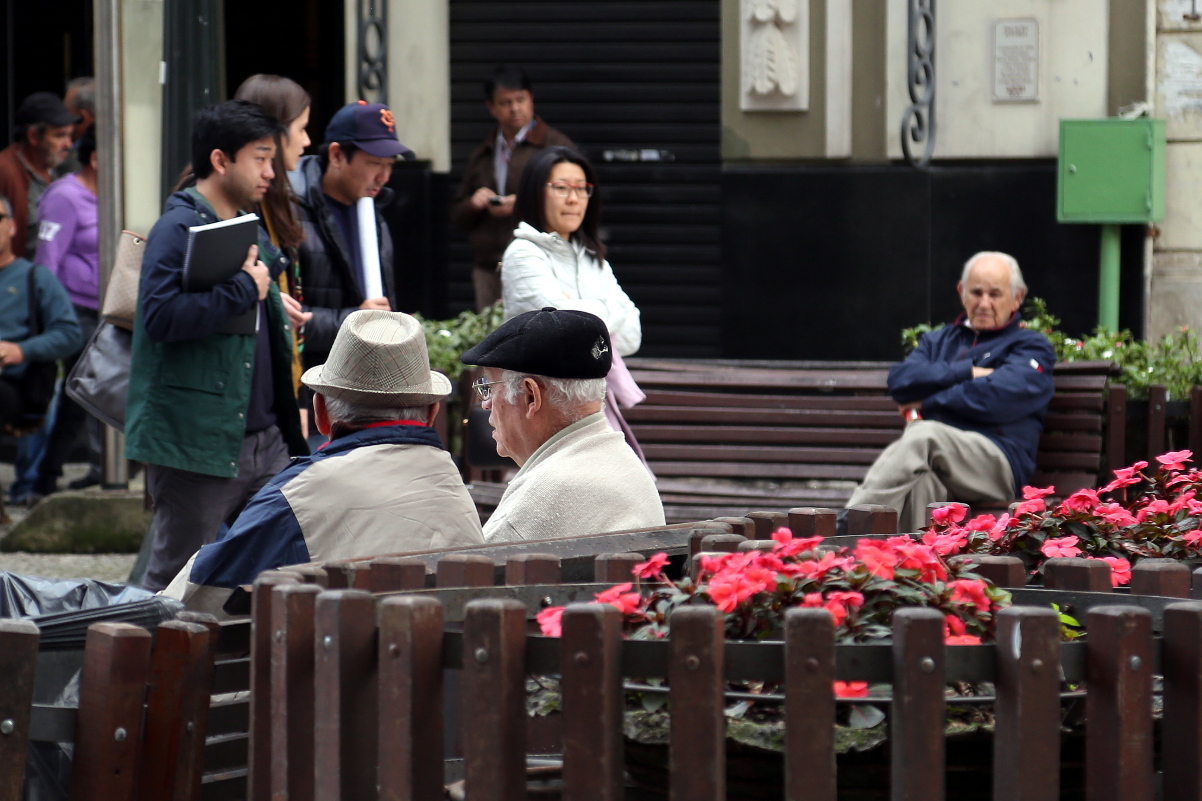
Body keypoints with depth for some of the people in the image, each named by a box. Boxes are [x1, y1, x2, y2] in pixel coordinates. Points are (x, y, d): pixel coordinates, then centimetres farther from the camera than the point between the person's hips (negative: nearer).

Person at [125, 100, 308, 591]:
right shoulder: (178, 229, -11)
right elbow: (161, 316, -27)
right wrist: (244, 289, -19)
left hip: (264, 439, 8)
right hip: (196, 444, -8)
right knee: (175, 586, 0)